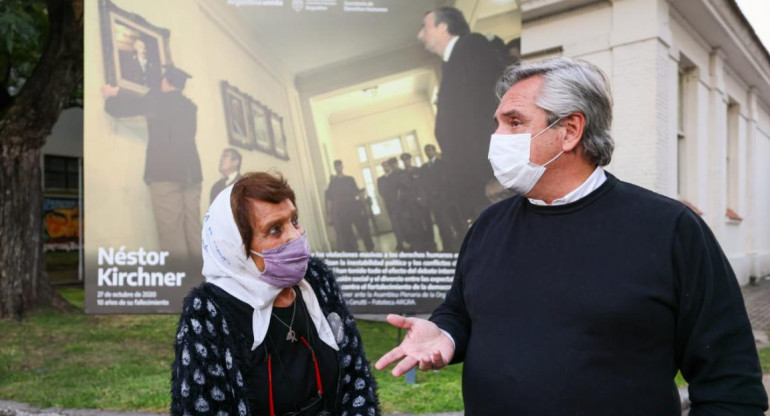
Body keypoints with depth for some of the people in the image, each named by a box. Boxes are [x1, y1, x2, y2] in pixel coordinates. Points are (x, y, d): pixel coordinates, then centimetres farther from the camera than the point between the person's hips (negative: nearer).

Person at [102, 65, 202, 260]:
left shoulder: (157, 100, 3)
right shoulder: (190, 106, 20)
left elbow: (124, 108, 12)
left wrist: (111, 95, 34)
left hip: (165, 172, -5)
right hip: (190, 172, 6)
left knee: (171, 232, -9)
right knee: (193, 231, 1)